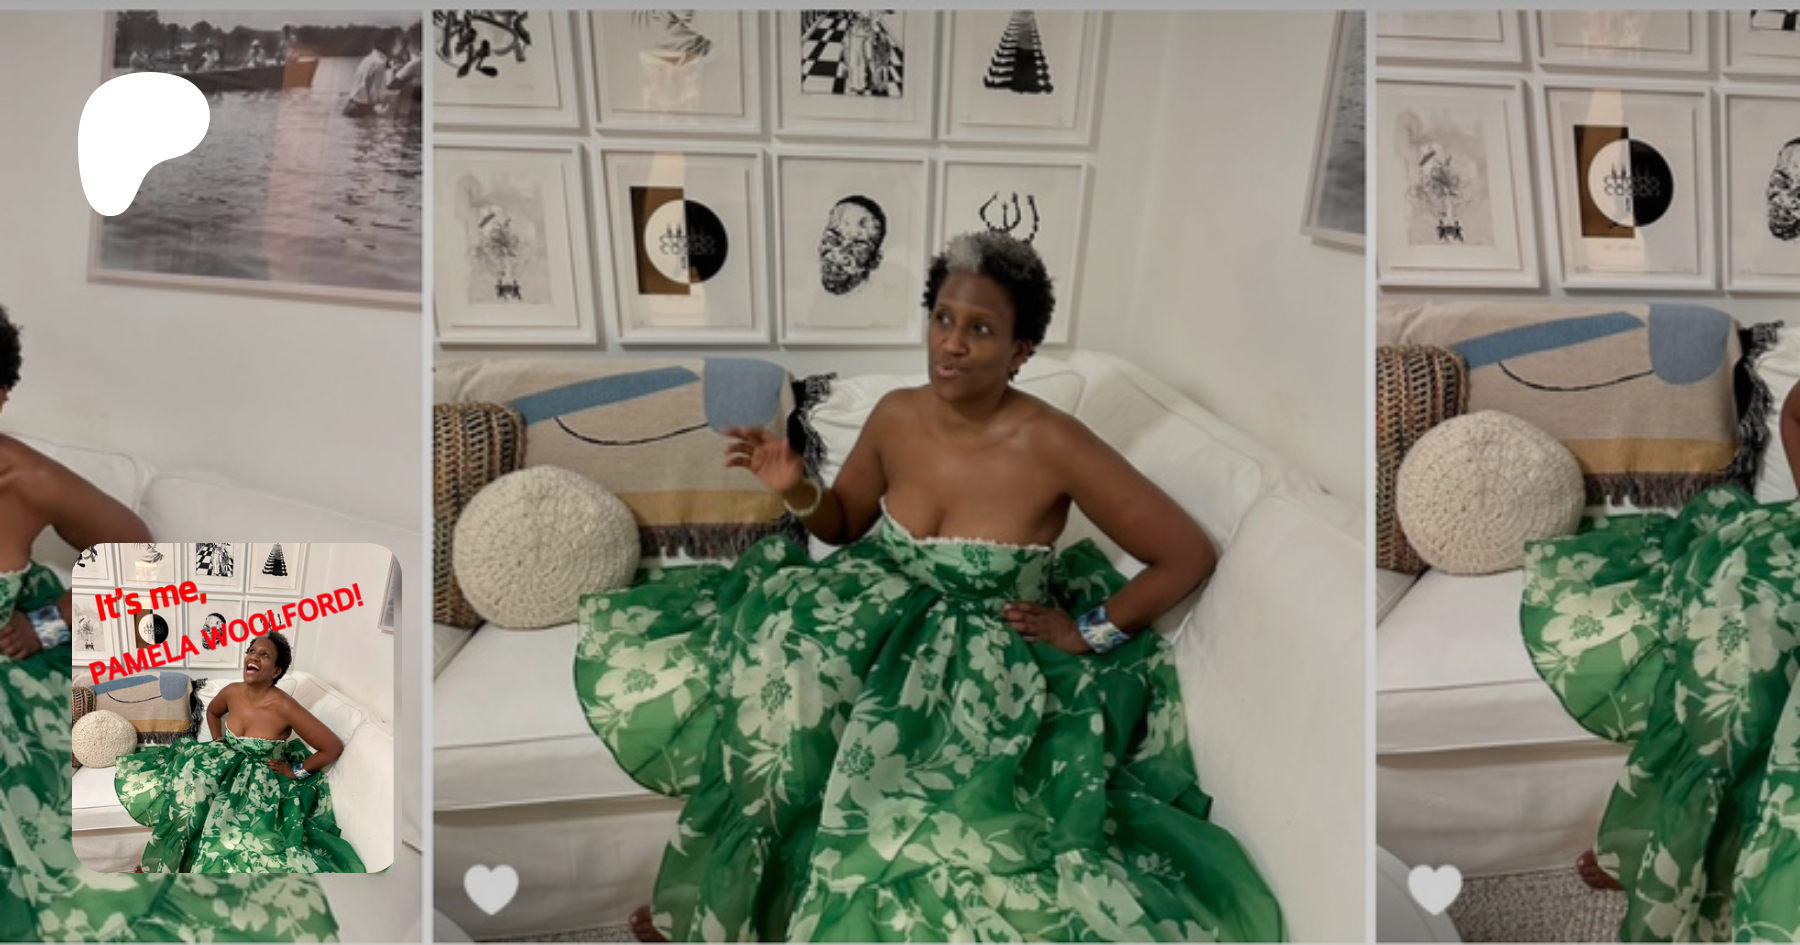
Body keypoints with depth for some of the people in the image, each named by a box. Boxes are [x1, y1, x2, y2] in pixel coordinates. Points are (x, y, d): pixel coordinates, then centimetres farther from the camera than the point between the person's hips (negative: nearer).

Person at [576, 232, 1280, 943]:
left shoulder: (1053, 444, -20)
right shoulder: (896, 415, -5)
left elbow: (1191, 555, -13)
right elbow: (846, 523, 12)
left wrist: (1091, 631, -12)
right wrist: (796, 490, -8)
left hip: (990, 662, -4)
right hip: (888, 619, 5)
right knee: (776, 677, -21)